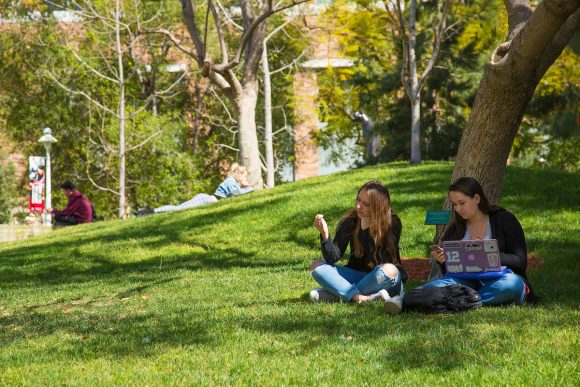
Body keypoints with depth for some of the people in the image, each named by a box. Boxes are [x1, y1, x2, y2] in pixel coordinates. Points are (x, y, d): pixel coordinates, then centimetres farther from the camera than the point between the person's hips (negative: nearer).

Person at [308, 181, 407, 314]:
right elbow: (333, 258, -14)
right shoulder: (349, 221, -6)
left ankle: (336, 294, -26)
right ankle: (363, 297, -36)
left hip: (384, 279, -4)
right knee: (316, 266, -16)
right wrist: (325, 234, -30)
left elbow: (379, 262, -23)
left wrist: (367, 229, -26)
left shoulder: (392, 223, -14)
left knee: (389, 270, -38)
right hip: (357, 275, 4)